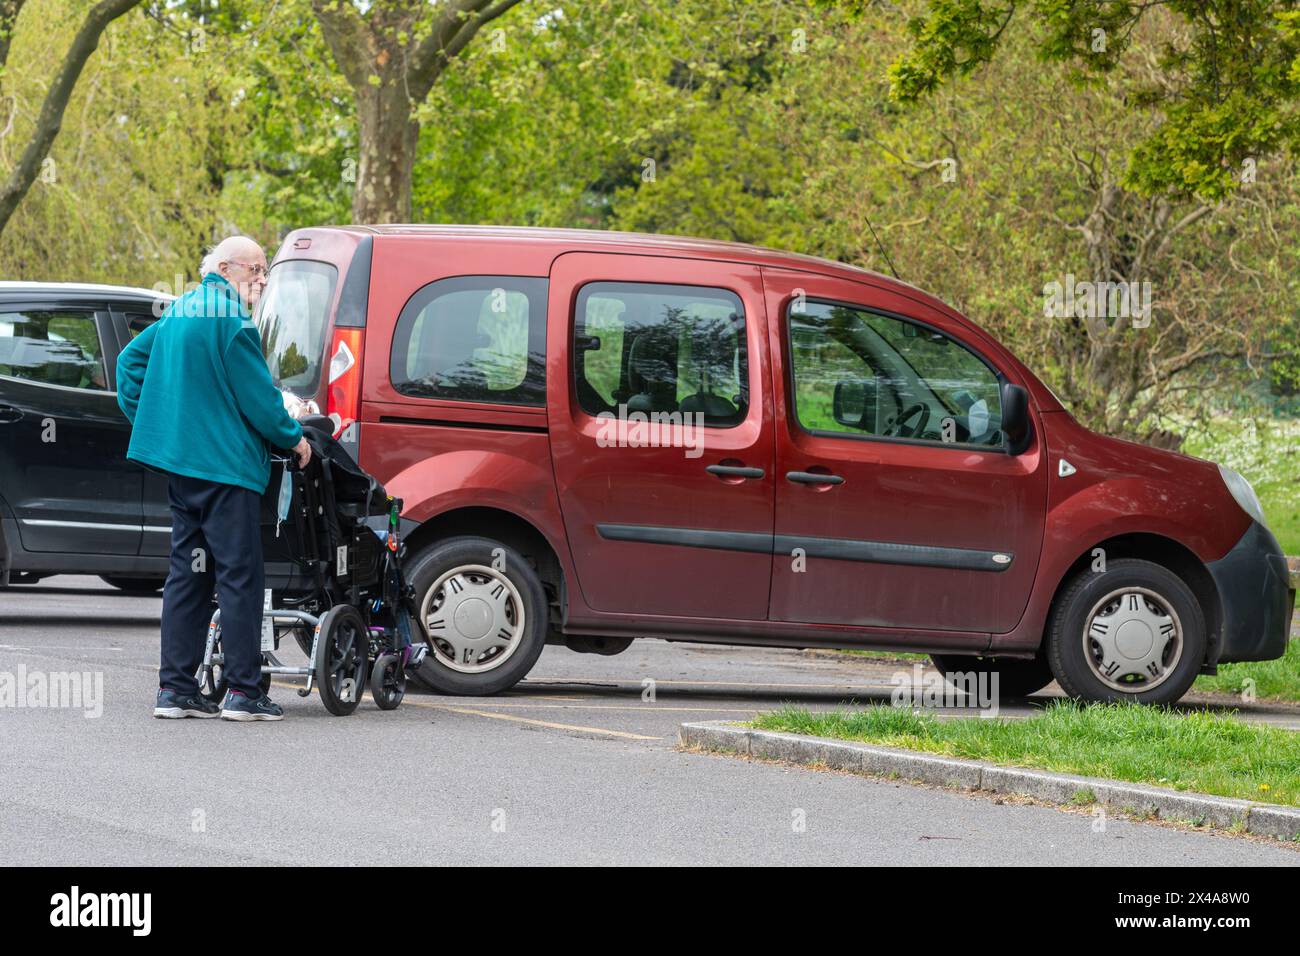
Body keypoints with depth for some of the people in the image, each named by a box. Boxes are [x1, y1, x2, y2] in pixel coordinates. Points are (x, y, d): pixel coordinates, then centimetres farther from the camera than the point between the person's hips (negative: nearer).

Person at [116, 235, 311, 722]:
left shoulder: (180, 312, 16)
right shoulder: (230, 318, -13)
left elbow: (131, 360, 22)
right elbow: (256, 393, -14)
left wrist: (149, 423, 22)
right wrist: (293, 438, 0)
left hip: (180, 461, 9)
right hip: (225, 463, -9)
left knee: (188, 573, 11)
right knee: (239, 574, -6)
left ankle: (175, 687, 9)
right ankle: (243, 691, -7)